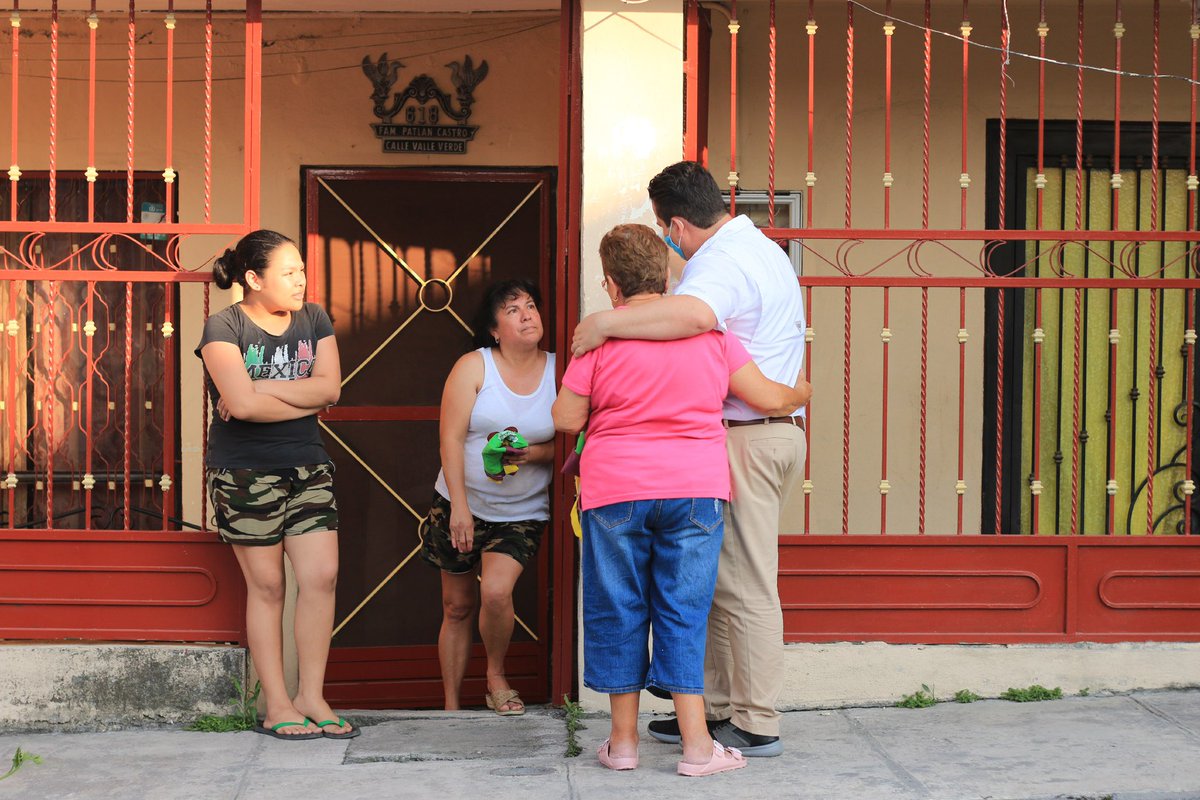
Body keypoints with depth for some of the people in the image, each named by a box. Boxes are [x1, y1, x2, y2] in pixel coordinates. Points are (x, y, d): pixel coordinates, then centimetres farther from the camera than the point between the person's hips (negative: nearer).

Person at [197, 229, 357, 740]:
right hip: (245, 474, -4)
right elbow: (243, 403, -22)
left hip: (308, 468, 5)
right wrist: (306, 398, -8)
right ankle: (277, 705, 8)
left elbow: (330, 388, -7)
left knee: (322, 576, -3)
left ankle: (311, 698, 7)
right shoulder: (224, 326, -8)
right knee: (266, 586, 1)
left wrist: (260, 390, -14)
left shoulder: (313, 319, 7)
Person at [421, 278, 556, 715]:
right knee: (458, 606, 6)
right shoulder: (473, 367, -5)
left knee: (496, 592, -20)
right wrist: (459, 507, -14)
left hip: (521, 511, 0)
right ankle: (451, 705, 18)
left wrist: (535, 454, -17)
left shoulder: (557, 371, -1)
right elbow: (451, 438, -9)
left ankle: (496, 677, 6)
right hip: (461, 505, 0)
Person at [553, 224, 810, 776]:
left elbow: (566, 419, -2)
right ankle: (696, 746, 3)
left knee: (618, 612, 9)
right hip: (695, 488, 2)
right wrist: (800, 394, 28)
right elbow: (768, 399, 6)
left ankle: (623, 740, 15)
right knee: (684, 613, 5)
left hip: (616, 491, -2)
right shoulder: (709, 332, 3)